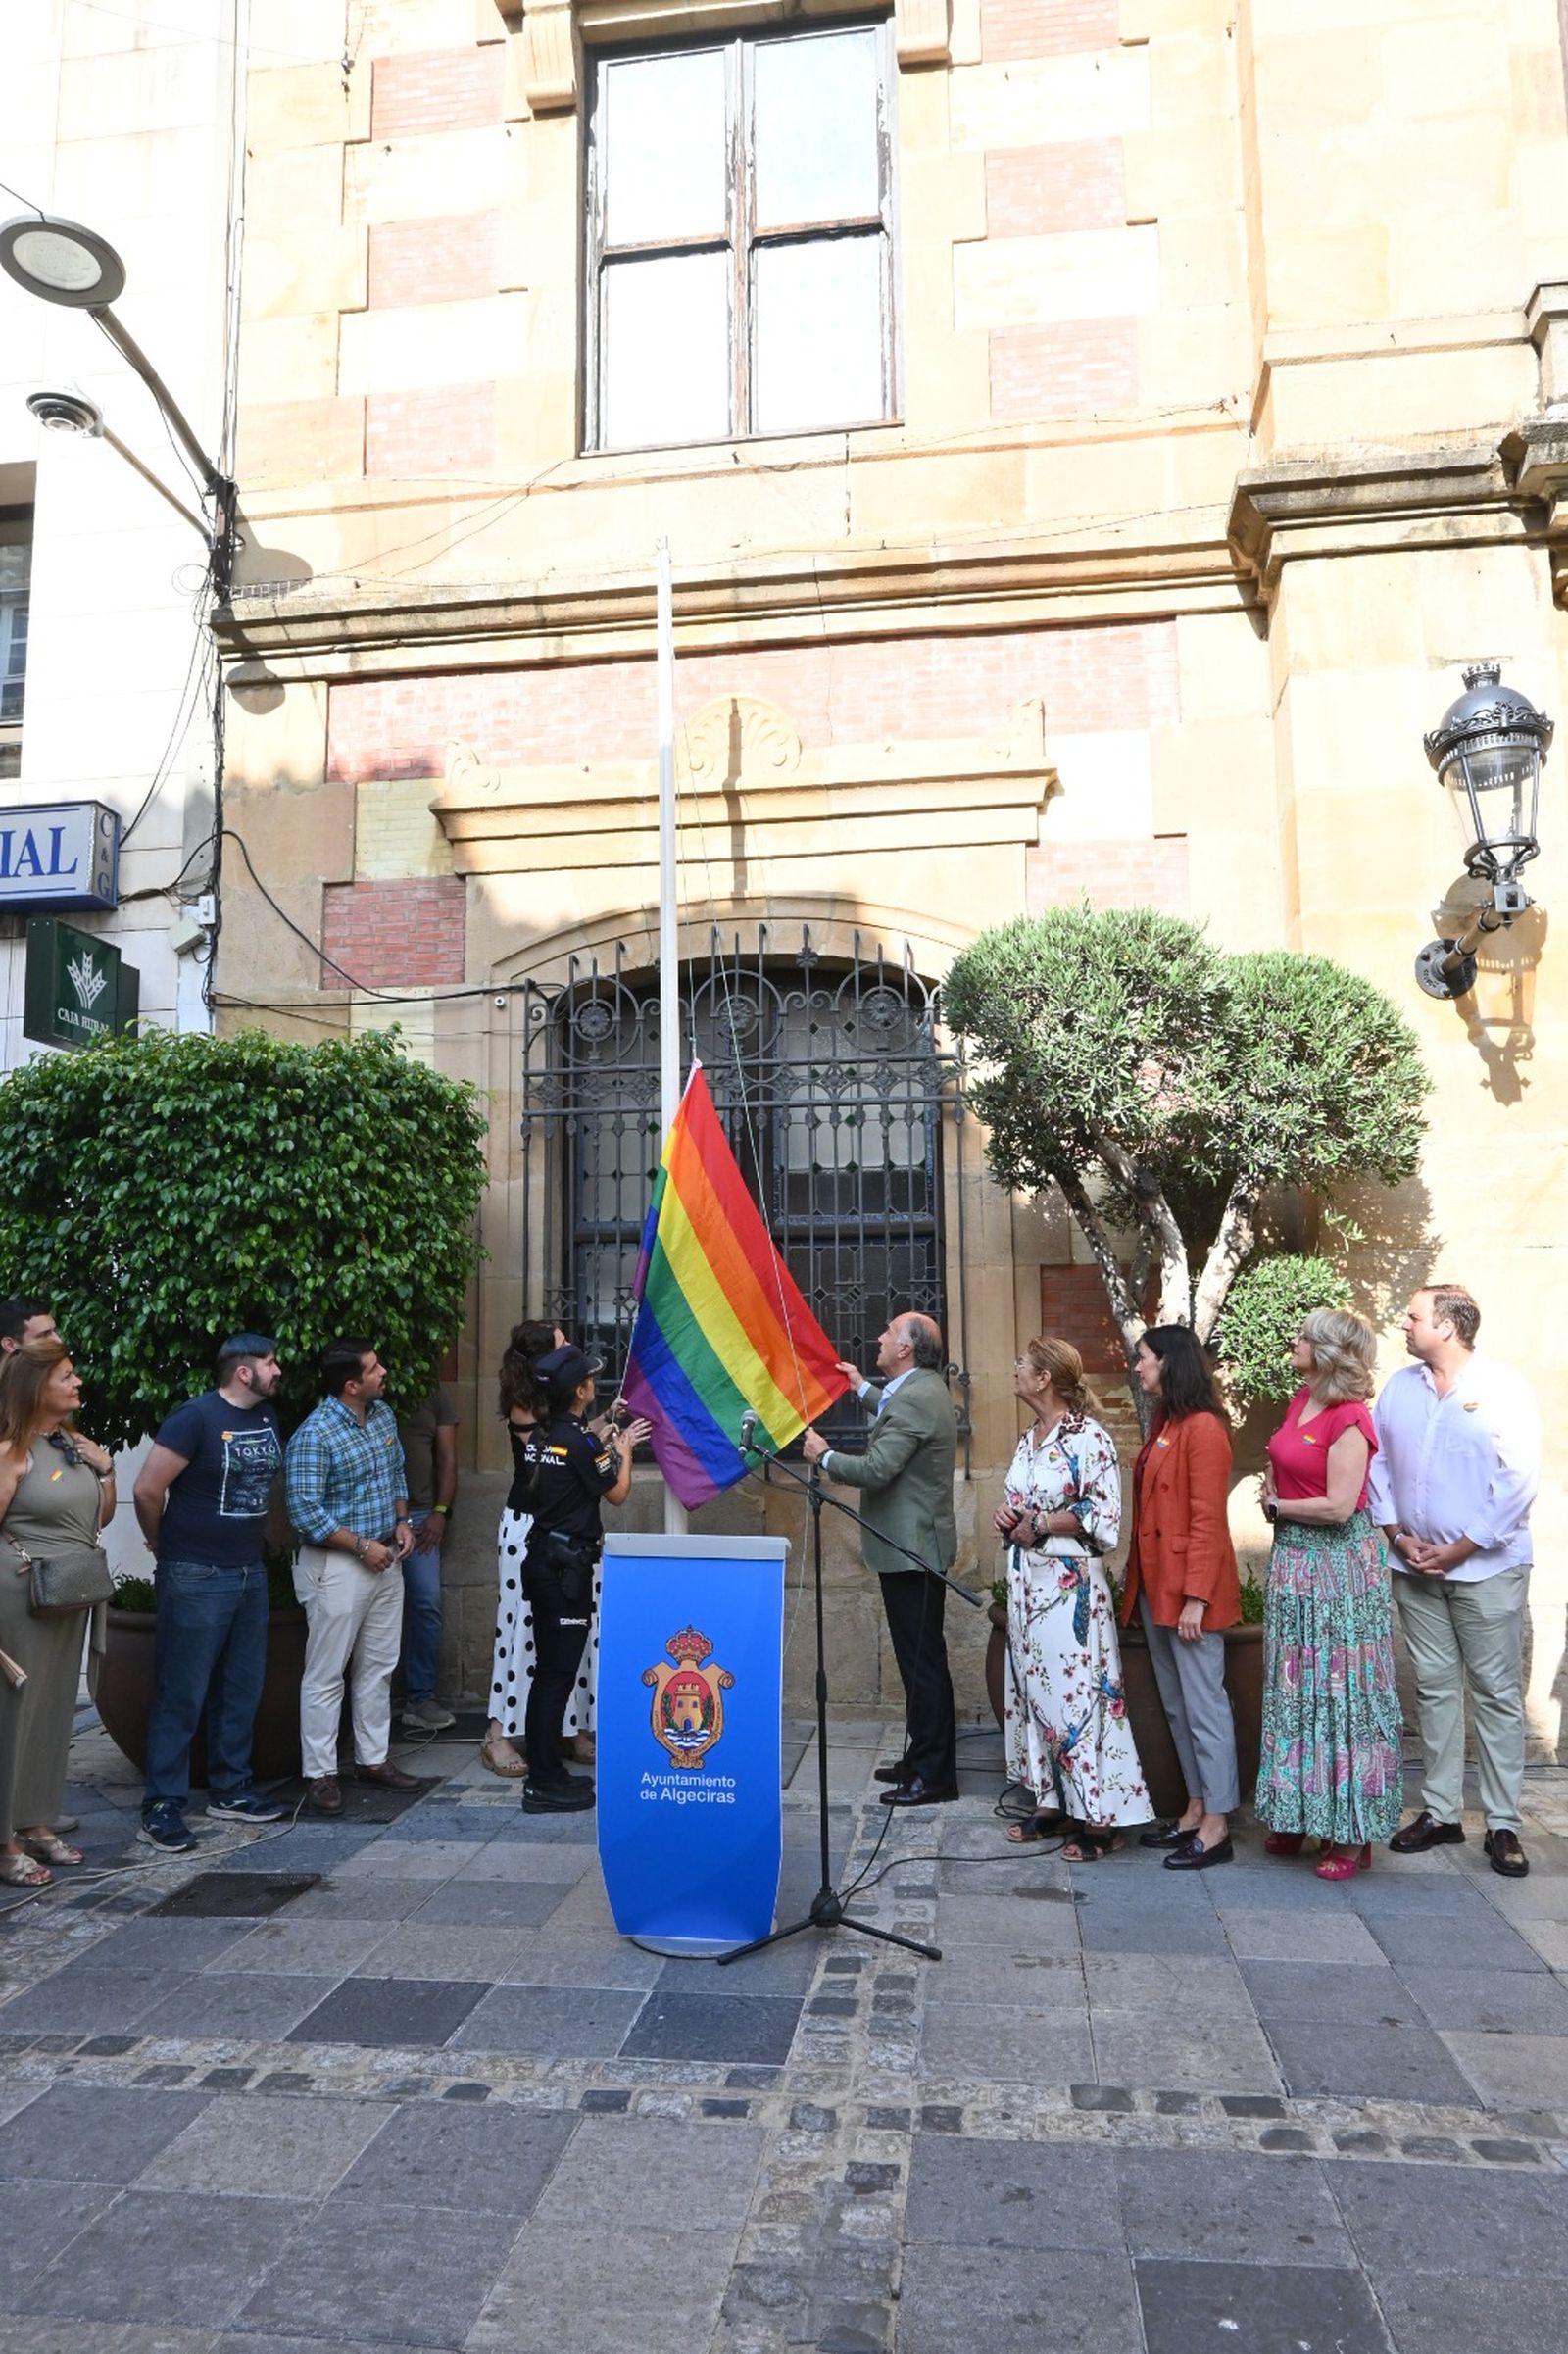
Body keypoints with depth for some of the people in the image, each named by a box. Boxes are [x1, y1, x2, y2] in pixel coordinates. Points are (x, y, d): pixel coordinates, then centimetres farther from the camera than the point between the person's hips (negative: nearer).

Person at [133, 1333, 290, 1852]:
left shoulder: (268, 1416, 6)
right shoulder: (196, 1417, -16)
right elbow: (147, 1489, -15)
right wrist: (164, 1543, -2)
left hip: (250, 1573, 7)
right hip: (196, 1578, -7)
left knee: (241, 1689, 14)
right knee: (181, 1693, 0)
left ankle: (230, 1790, 27)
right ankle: (162, 1806, 9)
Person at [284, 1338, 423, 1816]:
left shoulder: (383, 1414, 5)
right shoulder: (314, 1435, -20)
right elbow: (306, 1513, -22)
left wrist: (401, 1520, 2)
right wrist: (363, 1547, -19)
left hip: (385, 1559, 8)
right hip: (336, 1566, -8)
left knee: (378, 1667, 15)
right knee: (326, 1674, 2)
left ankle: (373, 1759, 27)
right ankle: (320, 1774, 12)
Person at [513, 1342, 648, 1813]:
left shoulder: (540, 1434, 6)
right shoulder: (580, 1441, -18)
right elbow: (618, 1493, -5)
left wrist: (604, 1442, 19)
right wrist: (624, 1450, 10)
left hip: (541, 1557, 9)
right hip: (566, 1566, -9)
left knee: (548, 1669, 15)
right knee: (557, 1673, -3)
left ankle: (544, 1772, 23)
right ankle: (545, 1785, 2)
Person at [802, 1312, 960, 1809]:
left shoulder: (914, 1400, -21)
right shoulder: (924, 1387, 11)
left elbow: (876, 1470, -26)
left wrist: (825, 1456, -11)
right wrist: (864, 1388, 36)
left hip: (911, 1549, -11)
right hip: (916, 1545, 11)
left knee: (922, 1661, -4)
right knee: (920, 1658, 16)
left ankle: (934, 1776, 4)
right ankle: (922, 1758, 26)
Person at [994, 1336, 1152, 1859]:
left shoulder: (1090, 1437, -13)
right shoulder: (1029, 1439, 12)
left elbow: (1104, 1518, -16)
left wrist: (1039, 1524, -15)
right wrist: (1008, 1516, 2)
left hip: (1070, 1584, -8)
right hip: (1027, 1580, 8)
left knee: (1076, 1693, -5)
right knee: (1034, 1689, 12)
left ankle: (1100, 1817, 4)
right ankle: (1051, 1802, 23)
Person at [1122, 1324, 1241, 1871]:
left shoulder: (1202, 1428, -14)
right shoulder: (1162, 1425, 14)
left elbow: (1208, 1520, -18)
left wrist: (1196, 1597, -20)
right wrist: (1138, 1583, 12)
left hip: (1190, 1592, -10)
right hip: (1156, 1588, 10)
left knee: (1204, 1705, -1)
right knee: (1176, 1705, 15)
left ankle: (1217, 1826, 7)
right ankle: (1196, 1810, 25)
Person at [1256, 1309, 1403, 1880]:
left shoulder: (1348, 1420, -18)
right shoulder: (1301, 1400, 7)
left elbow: (1339, 1506, -23)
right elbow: (1279, 1465, 21)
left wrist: (1279, 1506, -9)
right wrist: (1273, 1496, 2)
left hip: (1336, 1561, -9)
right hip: (1292, 1556, 9)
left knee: (1340, 1690, 1)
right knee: (1294, 1689, 15)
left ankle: (1349, 1832, 12)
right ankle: (1296, 1816, 28)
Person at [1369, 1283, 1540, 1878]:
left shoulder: (1503, 1390, -9)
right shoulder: (1398, 1388, 6)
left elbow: (1519, 1482, -13)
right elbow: (1377, 1464, 9)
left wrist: (1459, 1550, -13)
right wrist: (1399, 1536, -3)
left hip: (1486, 1566, -4)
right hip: (1416, 1563, 5)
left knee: (1497, 1693, 3)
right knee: (1434, 1687, 11)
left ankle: (1503, 1824, 11)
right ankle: (1440, 1812, 20)